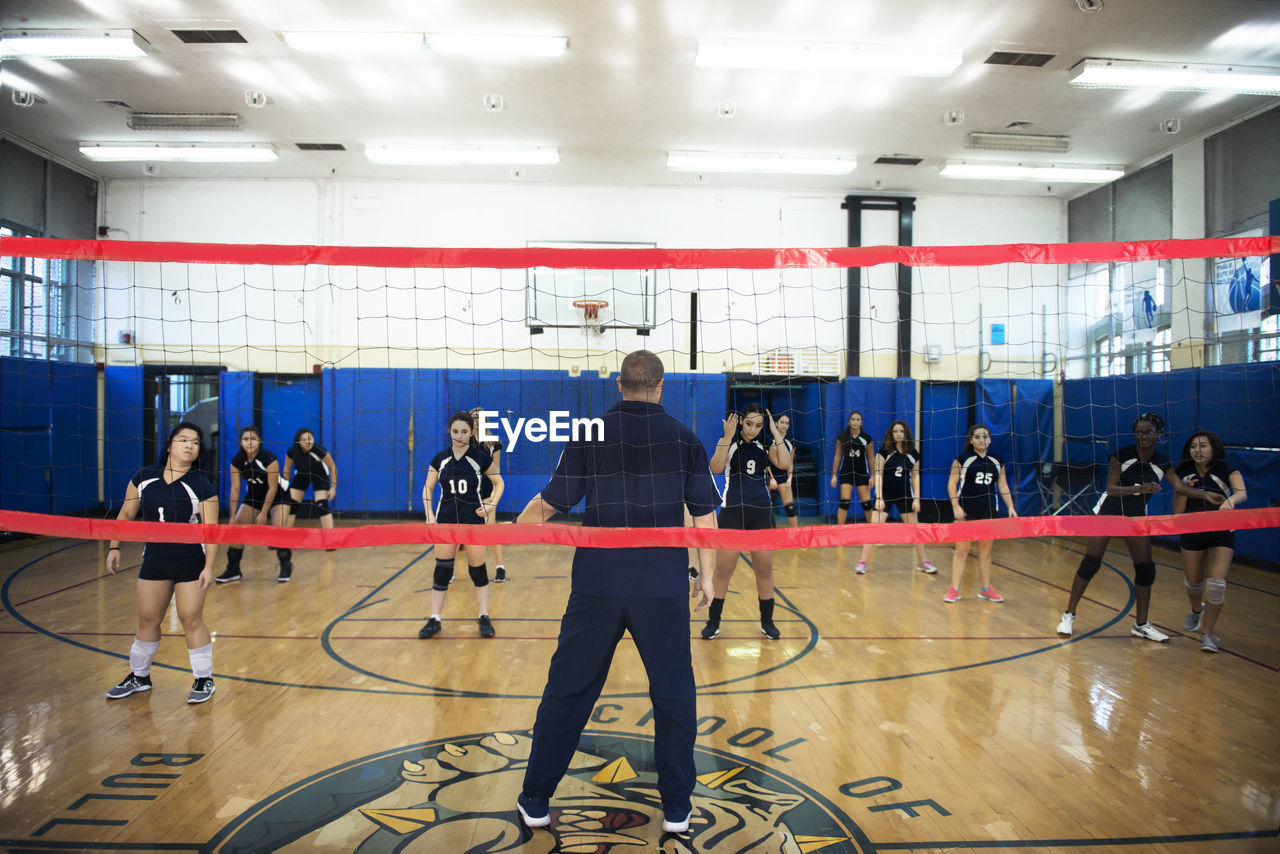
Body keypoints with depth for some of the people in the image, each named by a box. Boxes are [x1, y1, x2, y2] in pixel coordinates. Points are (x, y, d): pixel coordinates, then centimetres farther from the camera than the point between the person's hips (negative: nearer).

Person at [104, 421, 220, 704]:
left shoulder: (202, 486, -10)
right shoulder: (144, 478, 1)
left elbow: (211, 530, -11)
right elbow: (125, 516, 11)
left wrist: (209, 567, -17)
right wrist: (114, 547, 4)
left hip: (191, 563, -4)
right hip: (154, 561, 4)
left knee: (191, 619, -1)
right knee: (147, 619, 11)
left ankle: (204, 679, 13)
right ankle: (139, 676, 30)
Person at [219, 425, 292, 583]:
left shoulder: (269, 458, -26)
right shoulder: (237, 461, -12)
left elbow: (273, 488, -21)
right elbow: (235, 488, -8)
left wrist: (264, 513, -20)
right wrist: (233, 516, -11)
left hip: (276, 498, -5)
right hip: (253, 497, 5)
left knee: (278, 530, -22)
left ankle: (286, 567, -4)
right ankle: (233, 570, 11)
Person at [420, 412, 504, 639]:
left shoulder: (480, 457, -5)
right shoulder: (440, 458, 1)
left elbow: (498, 482, 6)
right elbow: (428, 488, 8)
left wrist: (491, 505, -8)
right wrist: (429, 515, -4)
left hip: (473, 520, -2)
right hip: (446, 520, 2)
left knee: (478, 569, 4)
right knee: (442, 569, 3)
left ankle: (484, 618, 15)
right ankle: (435, 620, 11)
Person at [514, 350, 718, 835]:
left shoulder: (589, 434, 2)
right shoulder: (683, 437, 3)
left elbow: (548, 504, 4)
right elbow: (705, 516, 4)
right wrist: (707, 576, 13)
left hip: (597, 583, 1)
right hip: (663, 584, 0)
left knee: (567, 691, 11)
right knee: (673, 694, 13)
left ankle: (536, 801, 22)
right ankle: (676, 808, 22)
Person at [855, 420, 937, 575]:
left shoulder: (913, 454, 2)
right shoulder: (884, 450, -7)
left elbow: (915, 476, 7)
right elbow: (878, 474, -9)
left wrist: (916, 498, 0)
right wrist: (879, 497, -15)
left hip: (905, 495, 3)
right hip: (885, 494, -3)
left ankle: (923, 561, 22)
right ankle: (863, 562, -2)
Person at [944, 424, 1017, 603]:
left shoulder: (997, 461, 8)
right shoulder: (963, 458, -4)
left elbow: (1003, 486, 13)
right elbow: (952, 483, -5)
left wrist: (1010, 506, 3)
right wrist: (955, 506, -13)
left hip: (989, 511, 4)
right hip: (966, 511, -3)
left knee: (985, 551, 11)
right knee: (961, 550, -2)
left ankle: (985, 589, 21)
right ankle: (954, 589, 3)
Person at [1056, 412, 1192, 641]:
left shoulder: (1162, 463, -6)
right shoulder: (1121, 455, -16)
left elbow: (1182, 489, -14)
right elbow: (1111, 489, -20)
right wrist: (1139, 488, -34)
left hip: (1136, 517, 4)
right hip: (1108, 512, -4)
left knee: (1146, 569, 1)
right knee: (1090, 563, -9)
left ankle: (1141, 625, 16)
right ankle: (1069, 616, 2)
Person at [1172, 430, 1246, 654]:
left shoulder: (1227, 470, -9)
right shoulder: (1184, 473, -3)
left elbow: (1242, 493, -29)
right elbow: (1177, 511, -4)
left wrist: (1230, 500, -51)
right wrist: (1184, 490, -20)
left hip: (1222, 534, -2)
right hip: (1192, 533, 2)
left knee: (1217, 583, -14)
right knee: (1193, 581, 11)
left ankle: (1207, 634, -3)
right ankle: (1196, 610, 45)